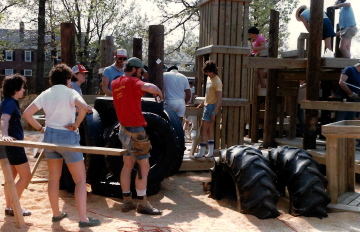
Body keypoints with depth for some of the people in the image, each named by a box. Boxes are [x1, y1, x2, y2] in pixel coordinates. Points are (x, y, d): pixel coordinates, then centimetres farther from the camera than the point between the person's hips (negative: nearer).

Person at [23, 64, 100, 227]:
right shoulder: (70, 92, -10)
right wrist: (76, 125, -17)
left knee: (53, 178, 17)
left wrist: (40, 128, 8)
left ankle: (56, 214, 26)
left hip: (49, 136, 6)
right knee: (80, 179, 2)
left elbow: (26, 114, 3)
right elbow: (83, 107, -29)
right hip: (67, 137, -5)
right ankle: (83, 219, 0)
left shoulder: (45, 94, 5)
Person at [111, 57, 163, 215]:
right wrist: (158, 91, -10)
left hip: (124, 129, 9)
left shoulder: (115, 83, 13)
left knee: (128, 165, 14)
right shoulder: (132, 81, -11)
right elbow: (148, 87, -29)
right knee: (144, 166, -3)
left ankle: (127, 201, 18)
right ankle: (142, 204, 0)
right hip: (135, 130, -9)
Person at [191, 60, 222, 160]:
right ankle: (210, 153, 15)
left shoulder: (217, 82, -17)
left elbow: (219, 99, -20)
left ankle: (201, 154, -2)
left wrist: (214, 113, -23)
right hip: (207, 106, 9)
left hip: (212, 107, -9)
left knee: (203, 130, -7)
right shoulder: (209, 78, 12)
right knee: (210, 130, 10)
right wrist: (203, 103, 25)